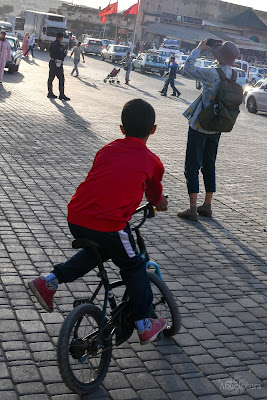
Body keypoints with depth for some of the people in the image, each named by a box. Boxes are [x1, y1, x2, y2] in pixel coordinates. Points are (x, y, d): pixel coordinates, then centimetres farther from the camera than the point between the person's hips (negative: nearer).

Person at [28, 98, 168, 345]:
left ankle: (49, 282, 27)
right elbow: (155, 196, 24)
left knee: (97, 251, 33)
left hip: (76, 218, 5)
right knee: (134, 268, 17)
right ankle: (144, 326, 26)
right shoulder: (152, 162, 8)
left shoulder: (107, 150, 18)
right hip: (109, 224, -5)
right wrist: (161, 204, 48)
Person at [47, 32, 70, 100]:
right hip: (58, 63, -10)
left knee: (51, 78, 11)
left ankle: (50, 93, 16)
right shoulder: (59, 44, -17)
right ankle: (61, 94, -3)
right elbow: (60, 55, -22)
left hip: (52, 62, 10)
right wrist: (65, 53, -2)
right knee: (61, 79, -4)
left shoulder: (53, 43, 11)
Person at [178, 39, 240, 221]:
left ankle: (193, 209, 0)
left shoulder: (212, 73, -21)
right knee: (209, 165, 17)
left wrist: (199, 48, 4)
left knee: (192, 166, 1)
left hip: (200, 126, -7)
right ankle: (207, 206, 24)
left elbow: (188, 66, -10)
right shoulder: (234, 75, -1)